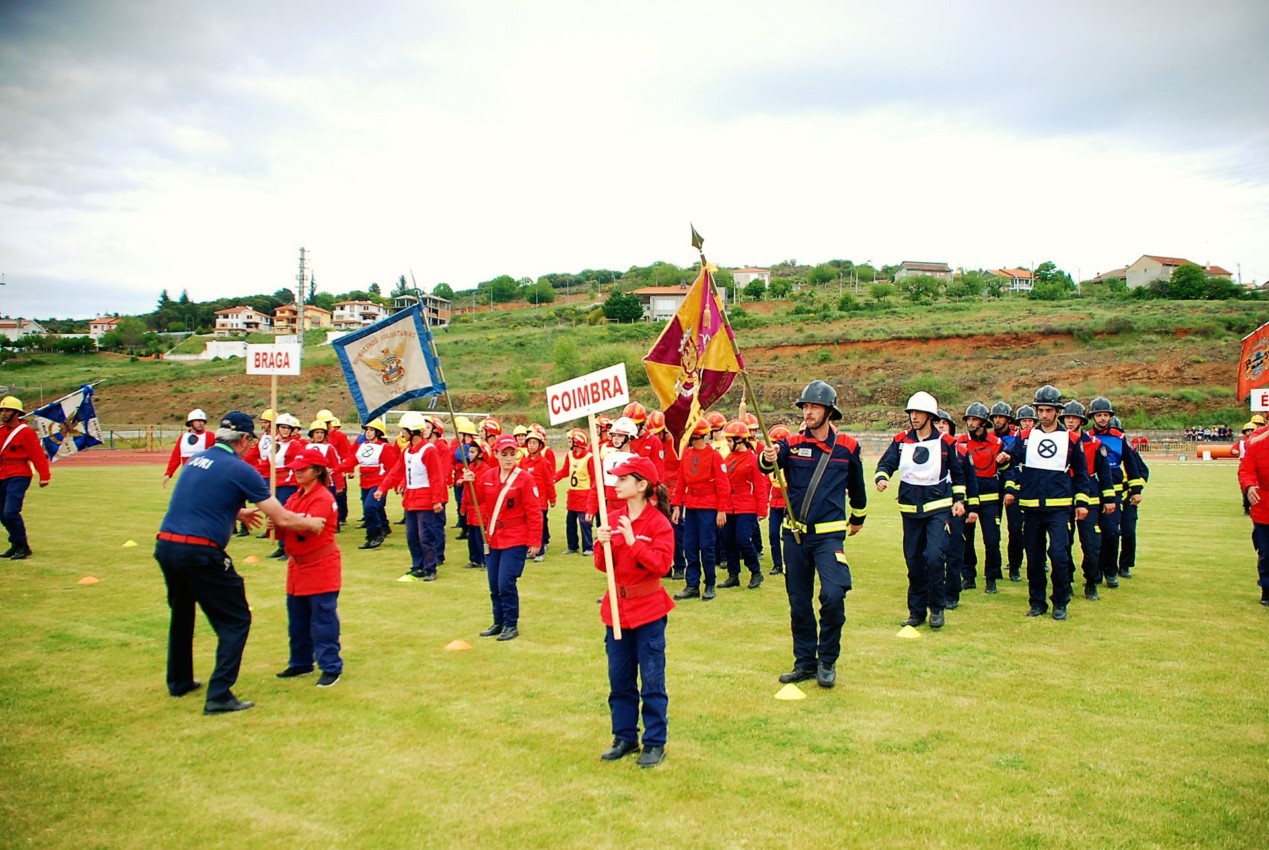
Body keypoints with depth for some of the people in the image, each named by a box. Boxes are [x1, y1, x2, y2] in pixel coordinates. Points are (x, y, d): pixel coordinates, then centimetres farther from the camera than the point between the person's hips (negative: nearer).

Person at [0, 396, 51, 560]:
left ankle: (23, 547, -4)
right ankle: (16, 545, 28)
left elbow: (38, 455, -14)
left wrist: (44, 477, -18)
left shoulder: (26, 432, -10)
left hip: (18, 477, -8)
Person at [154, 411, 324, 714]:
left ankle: (179, 681, 43)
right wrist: (311, 523, 11)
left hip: (165, 546, 8)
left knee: (182, 613, 28)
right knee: (235, 620, 5)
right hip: (201, 552, -8)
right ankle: (219, 696, 0)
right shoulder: (240, 470, -7)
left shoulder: (196, 459, 14)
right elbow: (282, 519, -6)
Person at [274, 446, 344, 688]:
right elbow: (287, 528, 7)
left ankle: (331, 668, 2)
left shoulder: (323, 498, -14)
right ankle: (300, 663, 28)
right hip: (297, 566, 9)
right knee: (297, 620, 15)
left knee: (323, 620, -5)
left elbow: (304, 529, -24)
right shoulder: (296, 497, 13)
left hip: (321, 568, -9)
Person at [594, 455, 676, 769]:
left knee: (652, 681, 3)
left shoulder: (659, 522, -11)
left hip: (648, 610, -5)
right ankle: (624, 737, 27)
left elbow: (662, 564, -20)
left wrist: (633, 541, -27)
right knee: (619, 680, 13)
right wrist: (602, 545, -14)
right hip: (616, 608, 6)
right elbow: (603, 566, 6)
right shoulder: (612, 519, 4)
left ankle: (655, 743, 15)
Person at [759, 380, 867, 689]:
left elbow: (856, 486, 17)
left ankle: (827, 662, 4)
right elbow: (768, 461, -23)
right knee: (798, 602, 9)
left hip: (829, 534, -2)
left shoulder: (847, 446, 0)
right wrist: (768, 458, -47)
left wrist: (857, 519, 29)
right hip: (794, 534, 2)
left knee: (833, 596, -17)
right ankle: (805, 662, 26)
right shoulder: (792, 444, -1)